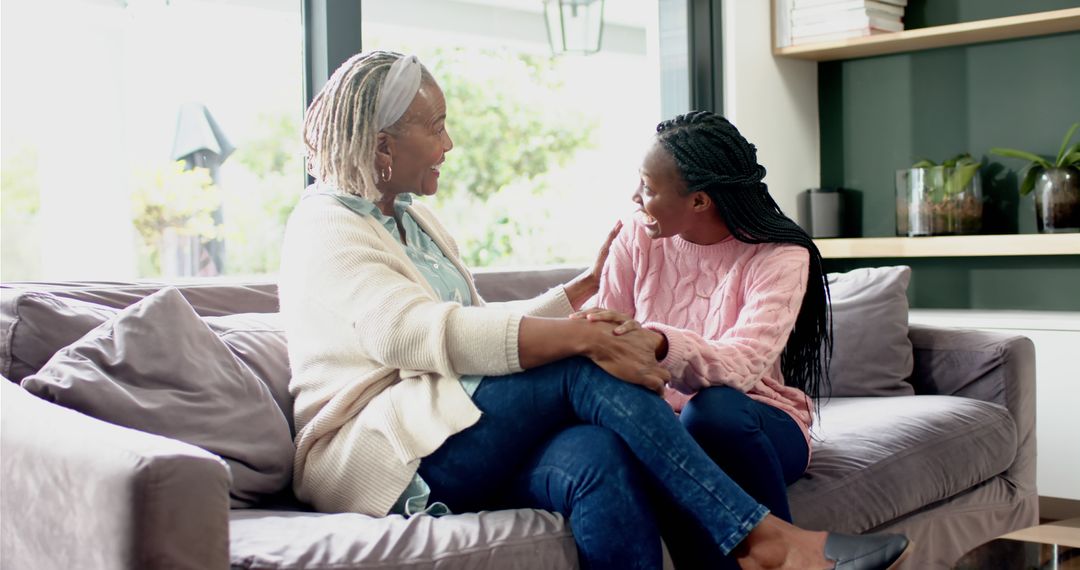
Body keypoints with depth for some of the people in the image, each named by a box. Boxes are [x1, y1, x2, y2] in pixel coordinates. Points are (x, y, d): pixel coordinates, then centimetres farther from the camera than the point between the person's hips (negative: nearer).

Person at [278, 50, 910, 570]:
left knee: (599, 456, -26)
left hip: (454, 441, 7)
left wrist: (585, 287, 18)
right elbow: (414, 331, -24)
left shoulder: (415, 220, 22)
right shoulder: (325, 229, -6)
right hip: (375, 455, -7)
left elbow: (488, 329, 23)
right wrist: (586, 338, -30)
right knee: (585, 370, -24)